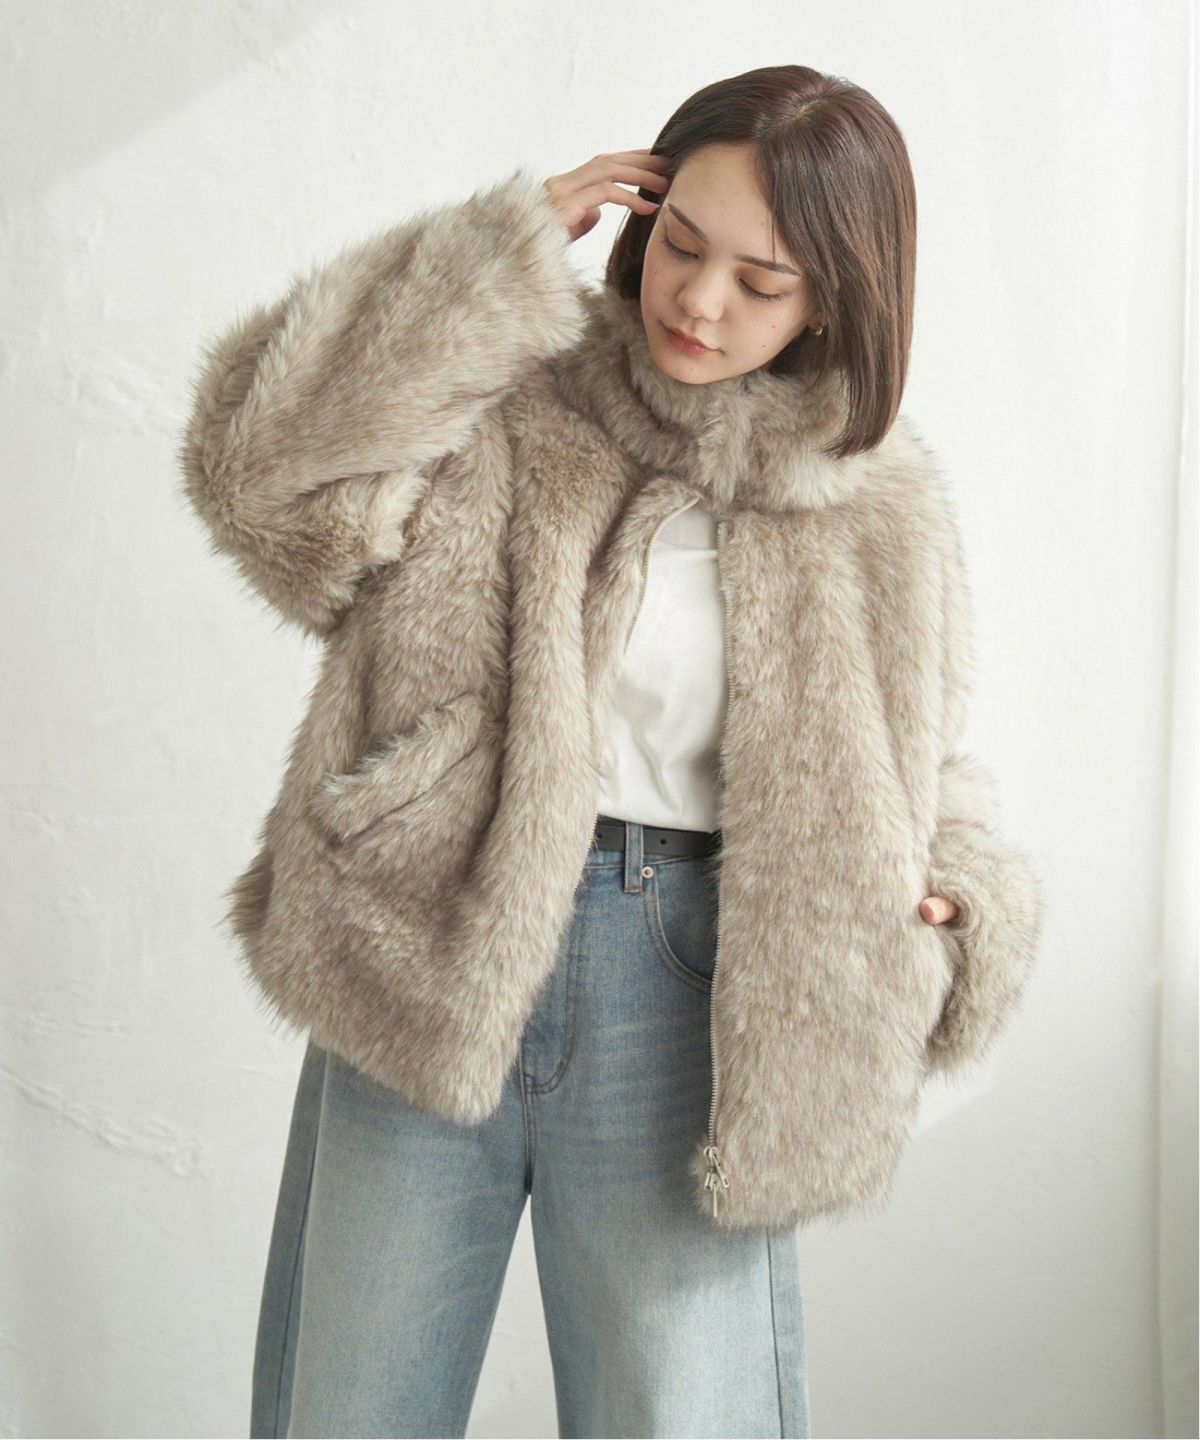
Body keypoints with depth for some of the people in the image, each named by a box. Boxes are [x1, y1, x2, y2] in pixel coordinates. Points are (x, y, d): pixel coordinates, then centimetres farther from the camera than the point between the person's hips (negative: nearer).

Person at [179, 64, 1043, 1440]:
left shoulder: (874, 505, 5)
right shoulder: (504, 402, 1)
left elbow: (908, 772, 14)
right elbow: (267, 473, -14)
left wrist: (960, 898, -7)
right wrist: (498, 253, -12)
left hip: (677, 999, 0)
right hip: (422, 958, 0)